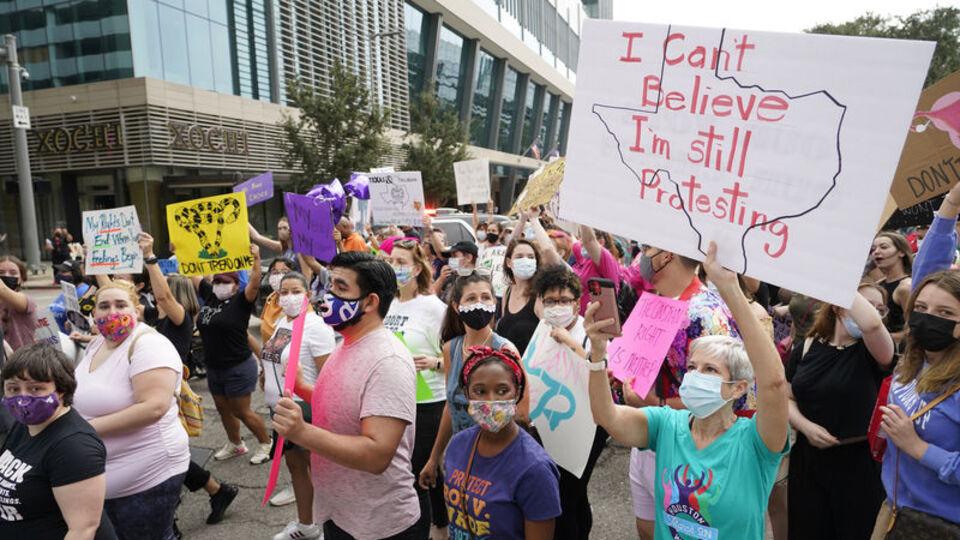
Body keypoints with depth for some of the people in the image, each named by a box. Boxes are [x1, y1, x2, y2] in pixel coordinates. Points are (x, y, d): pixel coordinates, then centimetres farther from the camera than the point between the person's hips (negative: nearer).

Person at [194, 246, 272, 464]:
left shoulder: (240, 301, -13)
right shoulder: (210, 296, 5)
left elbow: (254, 283, -29)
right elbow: (193, 274, 14)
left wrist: (256, 258, -39)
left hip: (238, 368, -7)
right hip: (214, 368, 7)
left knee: (242, 412, 2)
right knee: (223, 409, 19)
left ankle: (265, 443, 21)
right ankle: (235, 444, 40)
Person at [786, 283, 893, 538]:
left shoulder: (873, 352, -8)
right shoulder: (806, 348, 2)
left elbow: (872, 324, -33)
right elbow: (787, 398, 7)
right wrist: (806, 426, -11)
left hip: (857, 462, -3)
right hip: (807, 461, 3)